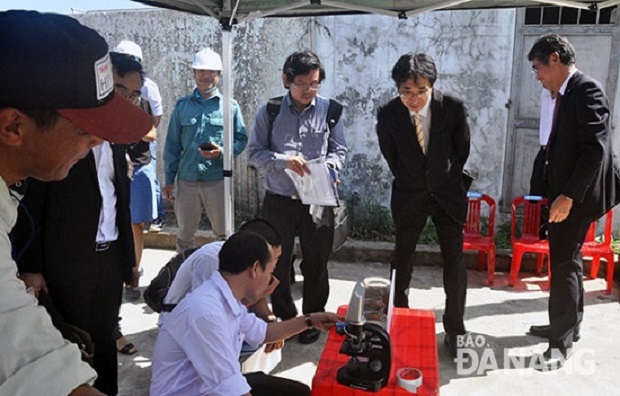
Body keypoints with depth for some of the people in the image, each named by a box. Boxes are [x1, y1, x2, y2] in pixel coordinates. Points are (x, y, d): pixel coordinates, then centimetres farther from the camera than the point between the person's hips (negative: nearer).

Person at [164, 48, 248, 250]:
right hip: (187, 180, 2)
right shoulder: (182, 106, 6)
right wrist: (169, 179, 5)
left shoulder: (230, 106, 2)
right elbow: (172, 145, 8)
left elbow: (241, 139, 4)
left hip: (218, 180, -2)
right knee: (184, 236, 13)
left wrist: (222, 151, -16)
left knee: (224, 235, 7)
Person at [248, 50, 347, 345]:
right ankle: (284, 318, 34)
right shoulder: (270, 111, -2)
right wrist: (283, 160, -19)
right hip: (278, 200, 1)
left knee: (316, 264, 11)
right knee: (277, 264, 13)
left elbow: (340, 149, 6)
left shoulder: (330, 110, -1)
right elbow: (255, 152, -2)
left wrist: (329, 164, -16)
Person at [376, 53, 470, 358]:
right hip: (408, 195, 0)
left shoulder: (453, 106, -16)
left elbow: (462, 149, 2)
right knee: (402, 262, 9)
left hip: (448, 192, 0)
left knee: (455, 265, 2)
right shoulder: (387, 115, -16)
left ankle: (454, 330, 18)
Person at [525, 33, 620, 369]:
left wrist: (568, 196, -22)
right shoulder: (566, 94, 12)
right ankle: (567, 325, 32)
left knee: (565, 264, -3)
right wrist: (558, 193, 11)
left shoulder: (587, 90, -15)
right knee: (567, 261, 17)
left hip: (575, 197, -9)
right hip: (564, 194, 9)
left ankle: (561, 342, 8)